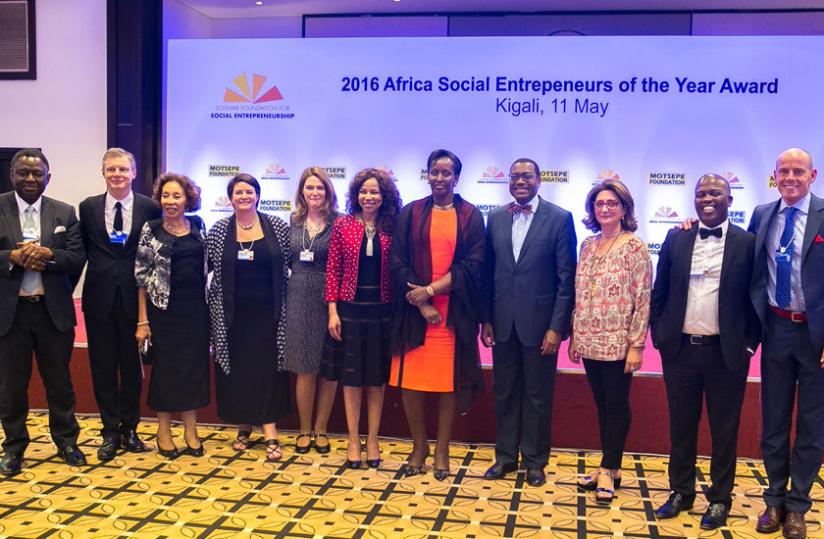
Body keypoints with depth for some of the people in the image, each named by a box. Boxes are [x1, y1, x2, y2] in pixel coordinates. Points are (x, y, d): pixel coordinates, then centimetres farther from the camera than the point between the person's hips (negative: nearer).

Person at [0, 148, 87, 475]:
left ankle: (66, 440, 29)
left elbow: (78, 258, -3)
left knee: (59, 381, 12)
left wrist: (48, 254, -20)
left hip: (54, 311, 1)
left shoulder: (65, 213, 4)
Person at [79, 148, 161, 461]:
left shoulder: (150, 208, -2)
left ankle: (129, 428, 23)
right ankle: (110, 431, 19)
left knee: (132, 365, 9)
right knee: (103, 367, 7)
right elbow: (82, 251, 8)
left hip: (134, 297, -1)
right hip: (99, 297, 1)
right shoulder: (88, 207, 4)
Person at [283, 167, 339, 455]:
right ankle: (304, 430, 18)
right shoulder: (294, 223, 8)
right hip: (299, 299, 2)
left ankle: (320, 429, 19)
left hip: (329, 299, -2)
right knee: (305, 368, 6)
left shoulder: (338, 224, -4)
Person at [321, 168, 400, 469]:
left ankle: (372, 440, 21)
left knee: (377, 378, 8)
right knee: (351, 377, 7)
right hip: (350, 308, -1)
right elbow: (333, 270, -1)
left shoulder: (392, 229, 1)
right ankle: (353, 441, 18)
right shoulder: (342, 226, -1)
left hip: (382, 310, 1)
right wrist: (332, 311, -6)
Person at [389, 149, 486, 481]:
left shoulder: (471, 216, 4)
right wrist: (422, 303, -11)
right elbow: (398, 263, -1)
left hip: (454, 312, -1)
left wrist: (431, 289, -13)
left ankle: (442, 451, 17)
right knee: (410, 381, 2)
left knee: (449, 381, 3)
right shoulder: (410, 214, 6)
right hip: (414, 309, 1)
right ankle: (419, 447, 20)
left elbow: (473, 264, -4)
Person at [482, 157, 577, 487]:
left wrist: (557, 326, -11)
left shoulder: (559, 218, -5)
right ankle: (505, 456, 27)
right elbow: (488, 271, 8)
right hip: (503, 321, 4)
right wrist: (486, 319, 4)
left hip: (539, 322, -3)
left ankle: (534, 461, 23)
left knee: (537, 395, 8)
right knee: (504, 392, 13)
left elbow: (567, 277, -7)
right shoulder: (496, 218, 6)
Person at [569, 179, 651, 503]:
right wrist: (574, 336, 10)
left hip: (618, 343, -5)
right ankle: (609, 468, 23)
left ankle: (609, 470, 15)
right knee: (602, 404, 13)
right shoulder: (587, 246, 9)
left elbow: (642, 299, -10)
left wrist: (637, 345, -14)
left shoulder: (635, 247, -8)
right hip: (589, 342, 6)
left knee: (617, 406, 4)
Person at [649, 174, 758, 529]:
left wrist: (748, 344, -3)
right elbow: (659, 293, 9)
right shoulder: (675, 239, 5)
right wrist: (659, 336, 4)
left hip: (726, 352, -2)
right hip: (680, 349, 2)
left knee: (724, 429, 9)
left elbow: (755, 299, 1)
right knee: (681, 426, 13)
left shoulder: (746, 243, -1)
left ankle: (719, 499, 24)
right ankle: (681, 492, 28)